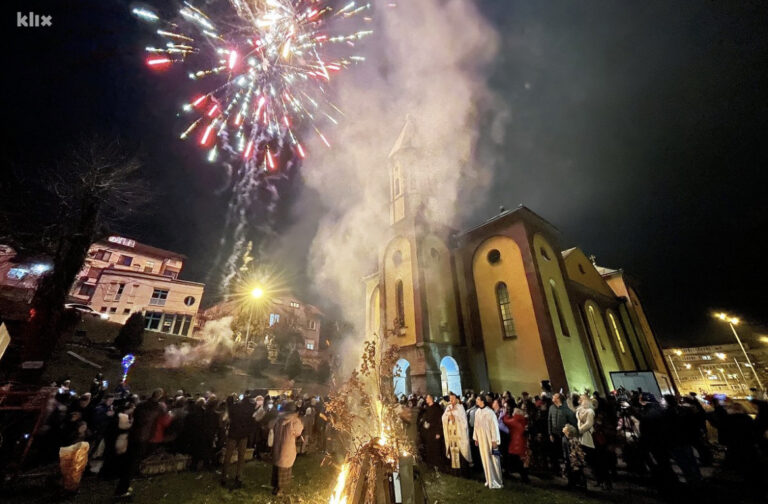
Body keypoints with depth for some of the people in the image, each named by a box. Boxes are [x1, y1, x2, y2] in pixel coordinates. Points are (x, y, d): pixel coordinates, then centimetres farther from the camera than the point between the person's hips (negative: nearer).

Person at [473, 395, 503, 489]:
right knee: (485, 460, 14)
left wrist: (494, 440, -15)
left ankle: (496, 482, 17)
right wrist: (476, 438, 10)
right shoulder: (477, 412, 1)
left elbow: (494, 426, -16)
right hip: (481, 439, 6)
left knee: (492, 459, 3)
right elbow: (476, 426, 8)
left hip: (489, 439, -6)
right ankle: (489, 480, 27)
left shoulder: (489, 412, -18)